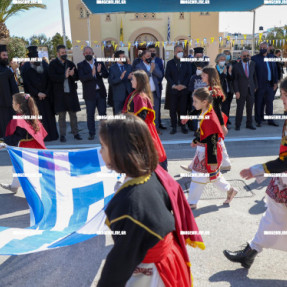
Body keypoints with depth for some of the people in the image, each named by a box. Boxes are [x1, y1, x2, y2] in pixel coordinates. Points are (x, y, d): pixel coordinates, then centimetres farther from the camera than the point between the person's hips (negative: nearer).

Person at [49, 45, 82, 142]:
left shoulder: (70, 64, 13)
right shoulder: (53, 64, 1)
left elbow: (77, 77, 10)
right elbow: (52, 77, -12)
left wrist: (72, 74, -11)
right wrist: (64, 76, -19)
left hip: (71, 92, 3)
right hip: (59, 93, -3)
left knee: (73, 114, 7)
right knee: (61, 115, 1)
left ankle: (76, 133, 15)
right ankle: (62, 135, 8)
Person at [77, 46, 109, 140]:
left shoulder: (100, 63, 10)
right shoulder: (81, 65, 1)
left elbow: (106, 75, 3)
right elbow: (82, 78, -12)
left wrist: (100, 72, -17)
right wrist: (92, 74, -26)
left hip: (101, 92, 2)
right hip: (89, 94, -2)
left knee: (103, 113, 6)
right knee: (90, 115, 4)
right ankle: (91, 134, 13)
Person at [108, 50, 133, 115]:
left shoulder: (129, 67, 11)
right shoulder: (112, 68, -2)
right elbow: (110, 82, -12)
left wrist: (130, 77, -11)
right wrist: (120, 78, -25)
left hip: (129, 95, 3)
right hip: (118, 96, -3)